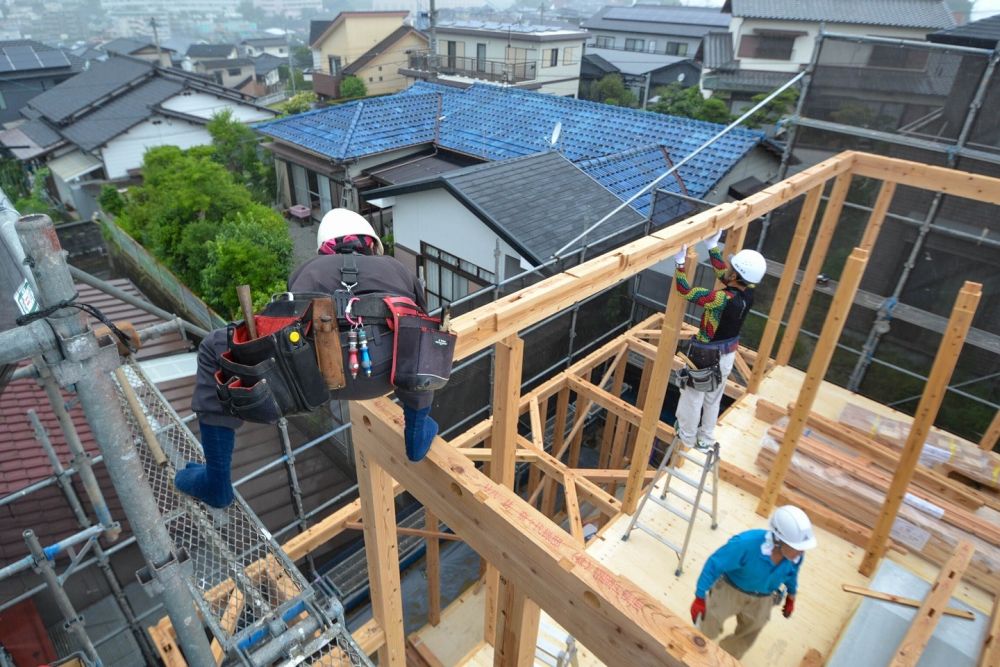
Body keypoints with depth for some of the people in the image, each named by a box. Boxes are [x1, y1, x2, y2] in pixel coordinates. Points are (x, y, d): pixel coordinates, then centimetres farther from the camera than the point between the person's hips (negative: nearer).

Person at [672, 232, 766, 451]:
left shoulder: (724, 299, -33)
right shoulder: (748, 293, -11)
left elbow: (685, 290, -30)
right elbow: (722, 273, 3)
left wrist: (680, 261, -25)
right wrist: (712, 246, 3)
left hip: (706, 356, -7)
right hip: (728, 354, 7)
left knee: (692, 398, 14)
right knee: (713, 399, 23)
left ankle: (686, 440, 30)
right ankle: (706, 440, 38)